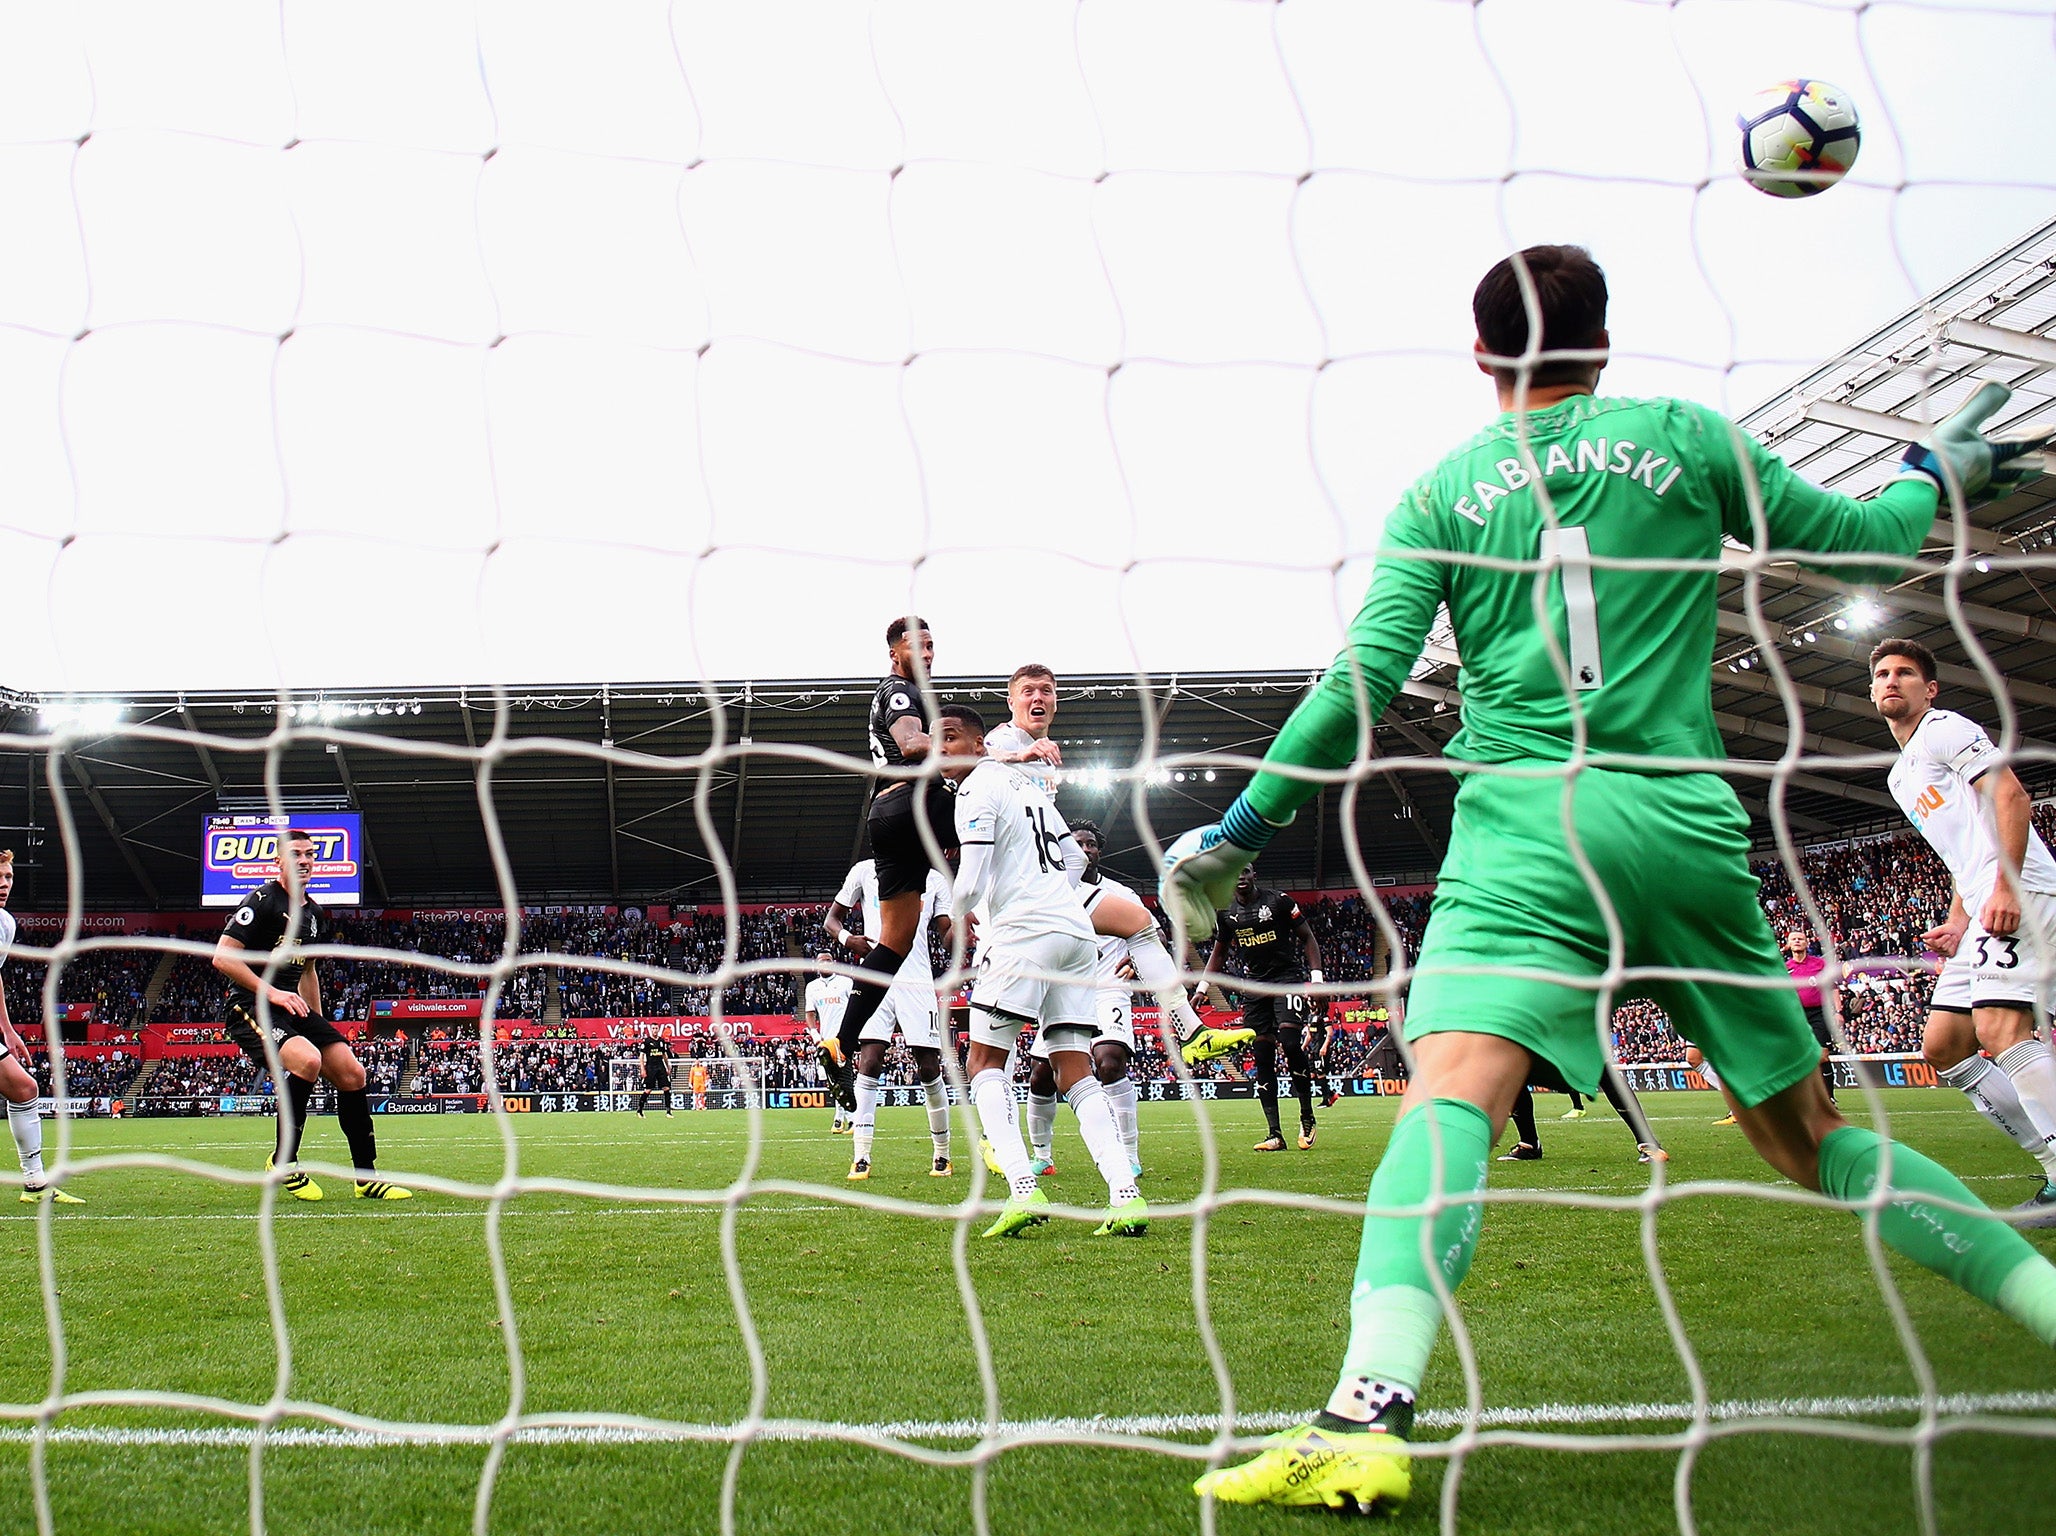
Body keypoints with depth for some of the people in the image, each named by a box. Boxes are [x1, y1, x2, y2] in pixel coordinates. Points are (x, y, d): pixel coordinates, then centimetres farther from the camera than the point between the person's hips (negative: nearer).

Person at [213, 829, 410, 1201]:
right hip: (251, 1008, -8)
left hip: (292, 1008, 8)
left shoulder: (315, 914, 16)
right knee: (307, 1060, -32)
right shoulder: (263, 901, -9)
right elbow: (222, 957, -16)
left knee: (351, 1072, -4)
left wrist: (320, 1026, 24)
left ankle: (366, 1177, 5)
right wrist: (271, 992, -20)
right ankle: (283, 1161, -15)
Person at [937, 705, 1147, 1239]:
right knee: (1076, 1072, 5)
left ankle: (1023, 1191, -20)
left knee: (984, 1063, -3)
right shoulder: (1024, 784, 24)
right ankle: (1126, 1195, -9)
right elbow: (1074, 858, 33)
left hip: (1024, 934, -8)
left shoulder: (977, 790, -3)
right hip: (1077, 935, 8)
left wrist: (956, 921, 8)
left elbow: (969, 886, -11)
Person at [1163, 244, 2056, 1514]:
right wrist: (1937, 472, 42)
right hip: (1689, 831, 3)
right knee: (1808, 1133, 16)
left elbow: (1364, 681, 1)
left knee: (1451, 1091, -20)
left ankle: (1369, 1412, -40)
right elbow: (1863, 541, 20)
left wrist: (1240, 831, 8)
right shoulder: (1686, 438, 12)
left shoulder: (1441, 492, 9)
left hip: (1527, 827, -3)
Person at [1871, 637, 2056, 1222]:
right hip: (1984, 910, 10)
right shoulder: (1901, 776, 28)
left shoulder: (1945, 729, 0)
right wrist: (1956, 924, 17)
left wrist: (2006, 887, -23)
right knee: (1942, 1047, 5)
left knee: (1999, 1027, -25)